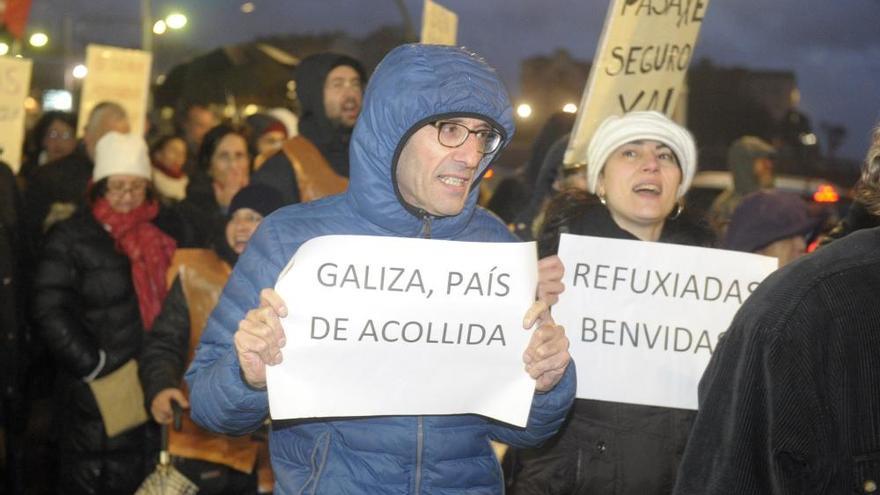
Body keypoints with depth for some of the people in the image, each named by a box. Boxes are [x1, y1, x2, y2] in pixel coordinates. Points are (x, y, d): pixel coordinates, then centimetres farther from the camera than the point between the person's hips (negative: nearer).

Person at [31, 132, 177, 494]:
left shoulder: (157, 238, 12)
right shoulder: (71, 238, -4)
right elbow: (51, 313, -11)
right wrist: (96, 367, -14)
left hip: (144, 391, 5)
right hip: (94, 394, -5)